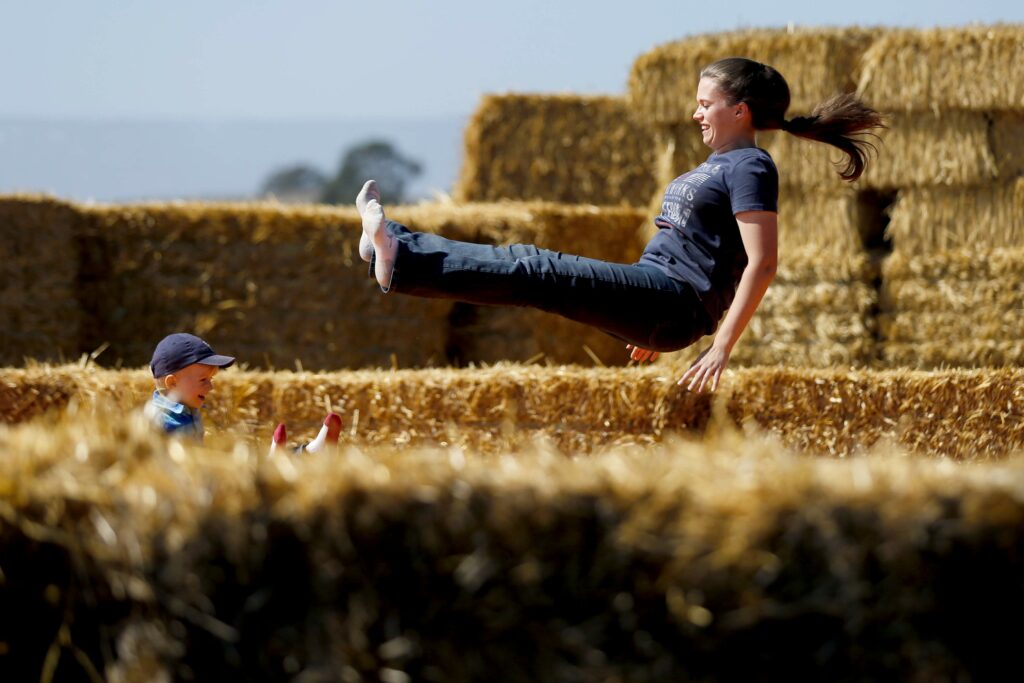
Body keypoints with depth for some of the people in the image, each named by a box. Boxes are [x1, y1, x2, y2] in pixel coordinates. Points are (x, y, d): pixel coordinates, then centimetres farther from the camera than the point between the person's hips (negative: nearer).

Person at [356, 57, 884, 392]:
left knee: (540, 273, -18)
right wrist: (655, 332, 30)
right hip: (653, 298, 9)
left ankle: (403, 262, -24)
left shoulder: (750, 168, -8)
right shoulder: (720, 164, 23)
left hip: (676, 305, -9)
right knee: (529, 266, -1)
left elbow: (762, 263, -17)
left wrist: (722, 346, -22)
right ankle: (398, 251, -5)